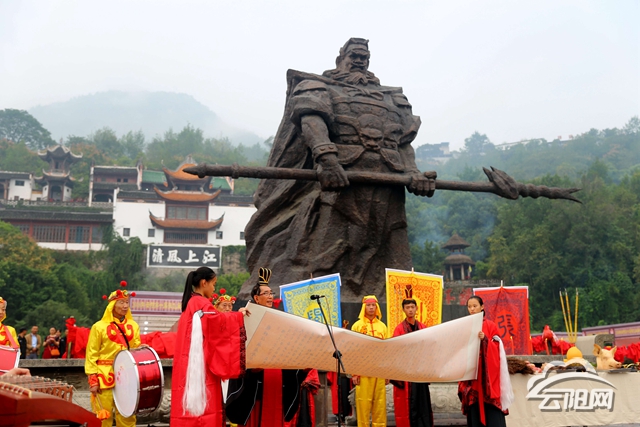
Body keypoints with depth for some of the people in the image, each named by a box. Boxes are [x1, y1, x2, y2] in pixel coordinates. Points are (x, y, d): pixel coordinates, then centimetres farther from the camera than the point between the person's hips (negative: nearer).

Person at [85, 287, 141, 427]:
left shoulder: (133, 326, 10)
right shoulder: (99, 326, -1)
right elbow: (91, 355, -2)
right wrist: (93, 381, -9)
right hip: (105, 377, -3)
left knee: (127, 415, 3)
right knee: (104, 415, 0)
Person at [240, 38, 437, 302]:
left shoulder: (392, 97, 32)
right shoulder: (318, 86, 18)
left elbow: (404, 139, 18)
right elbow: (311, 117, -4)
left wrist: (413, 173, -4)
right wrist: (327, 157, -25)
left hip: (387, 188, 5)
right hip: (338, 180, -5)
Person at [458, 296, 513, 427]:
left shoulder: (490, 325, 1)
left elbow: (497, 347, -6)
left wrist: (485, 339, -22)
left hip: (488, 373, -3)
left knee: (491, 411, -9)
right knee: (474, 410, 0)